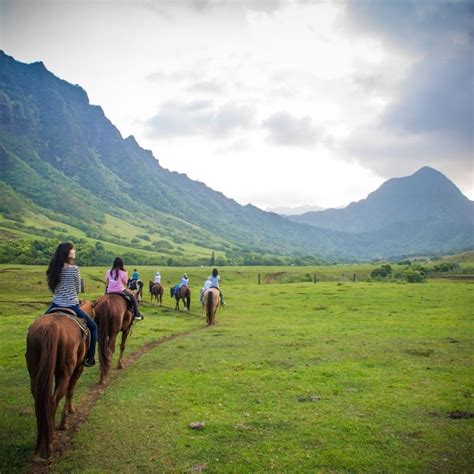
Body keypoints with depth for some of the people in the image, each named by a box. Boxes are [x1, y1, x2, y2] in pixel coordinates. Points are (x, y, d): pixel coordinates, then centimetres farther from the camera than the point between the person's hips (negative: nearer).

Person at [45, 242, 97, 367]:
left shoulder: (54, 269, 0)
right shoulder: (75, 269, -14)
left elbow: (54, 288, 9)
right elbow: (78, 290, -3)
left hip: (56, 305, 5)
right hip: (72, 307, -4)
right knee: (93, 327, 16)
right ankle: (90, 358, 16)